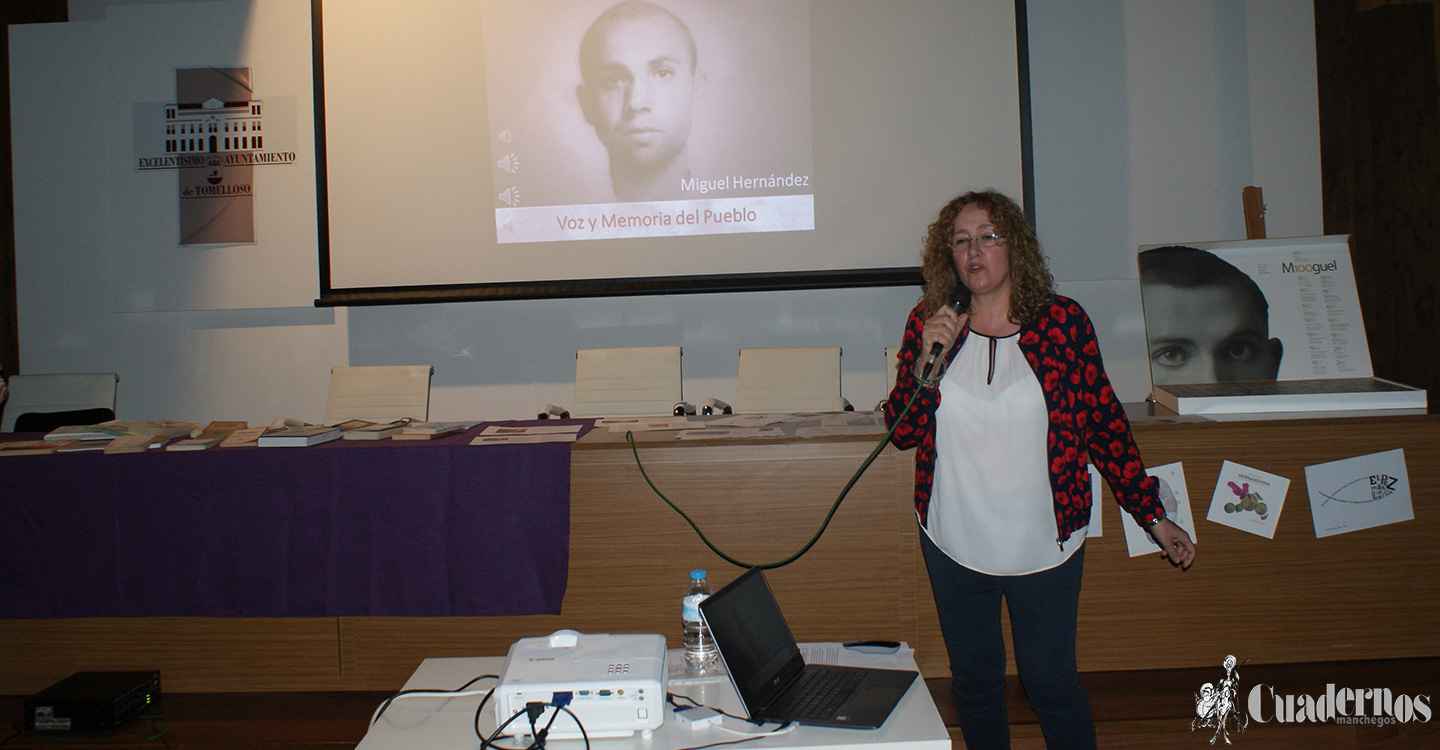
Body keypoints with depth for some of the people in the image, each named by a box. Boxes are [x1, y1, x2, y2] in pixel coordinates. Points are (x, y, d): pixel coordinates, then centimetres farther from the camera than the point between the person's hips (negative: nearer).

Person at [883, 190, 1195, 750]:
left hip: (1043, 545, -2)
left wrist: (1153, 516, -2)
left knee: (1050, 682, 6)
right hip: (954, 545, 2)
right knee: (974, 682, 16)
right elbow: (902, 432, -1)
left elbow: (1104, 425, 0)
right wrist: (927, 363, -17)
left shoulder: (1063, 321, -5)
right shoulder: (928, 325, -1)